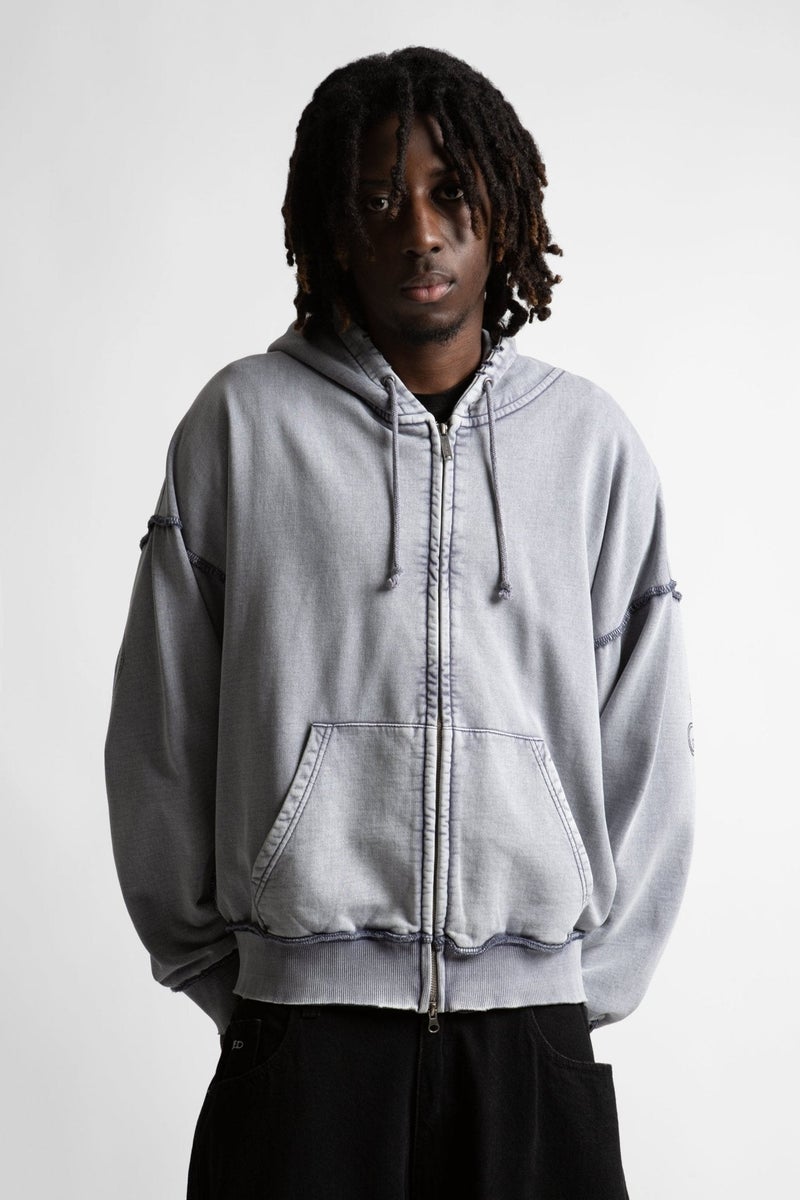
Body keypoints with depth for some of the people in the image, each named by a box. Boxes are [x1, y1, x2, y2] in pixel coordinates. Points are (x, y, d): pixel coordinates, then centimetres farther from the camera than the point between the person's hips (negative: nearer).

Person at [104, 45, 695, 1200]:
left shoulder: (595, 442, 5)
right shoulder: (243, 423, 1)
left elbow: (646, 752, 8)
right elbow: (157, 737, 5)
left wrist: (589, 984, 6)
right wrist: (218, 970, 6)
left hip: (533, 1037, 1)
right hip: (302, 1028, -1)